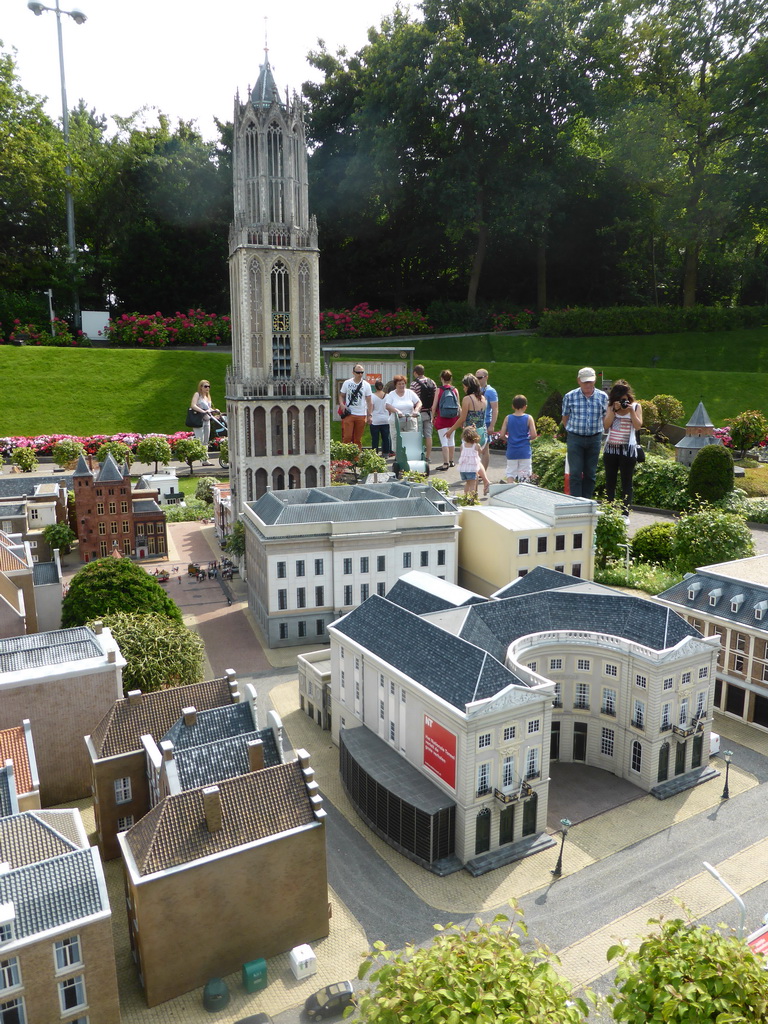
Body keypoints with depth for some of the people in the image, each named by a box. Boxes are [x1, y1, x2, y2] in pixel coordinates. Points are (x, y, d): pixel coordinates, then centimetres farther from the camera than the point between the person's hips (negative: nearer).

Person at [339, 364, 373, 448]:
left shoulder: (366, 385, 5)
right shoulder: (347, 383, 5)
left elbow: (369, 401, 5)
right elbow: (341, 396, 12)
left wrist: (369, 415, -1)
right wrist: (342, 404, -10)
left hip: (361, 415, 1)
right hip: (349, 414, -1)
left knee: (358, 439, 5)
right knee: (347, 437, -8)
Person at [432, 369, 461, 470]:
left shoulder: (439, 390, -8)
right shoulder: (455, 390, 0)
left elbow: (434, 405, -7)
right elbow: (458, 406, 4)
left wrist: (433, 417, 5)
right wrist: (458, 418, 14)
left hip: (441, 418, -4)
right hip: (453, 418, 4)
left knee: (444, 441, -5)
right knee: (451, 439, 18)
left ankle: (445, 464, -9)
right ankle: (451, 461, 28)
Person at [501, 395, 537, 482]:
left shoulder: (508, 418, 0)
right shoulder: (528, 418, -5)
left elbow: (502, 435, -3)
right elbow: (534, 435, -10)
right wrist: (527, 438, 10)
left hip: (511, 452, 1)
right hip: (524, 452, -1)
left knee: (510, 474, 8)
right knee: (525, 475, 6)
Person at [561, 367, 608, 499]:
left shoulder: (603, 397, 1)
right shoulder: (570, 397, -4)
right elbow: (565, 418, 7)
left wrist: (596, 430, 6)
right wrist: (572, 430, 8)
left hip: (594, 439, 2)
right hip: (575, 439, -2)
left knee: (590, 474, 7)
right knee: (575, 473, -5)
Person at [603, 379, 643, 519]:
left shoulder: (635, 406, 3)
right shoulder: (611, 407, 7)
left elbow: (638, 425, -6)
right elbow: (606, 425, -4)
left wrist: (631, 411, -14)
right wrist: (614, 410, -11)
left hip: (628, 449, -3)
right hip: (611, 448, 3)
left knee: (626, 482, -1)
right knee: (610, 481, 6)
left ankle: (625, 513, -1)